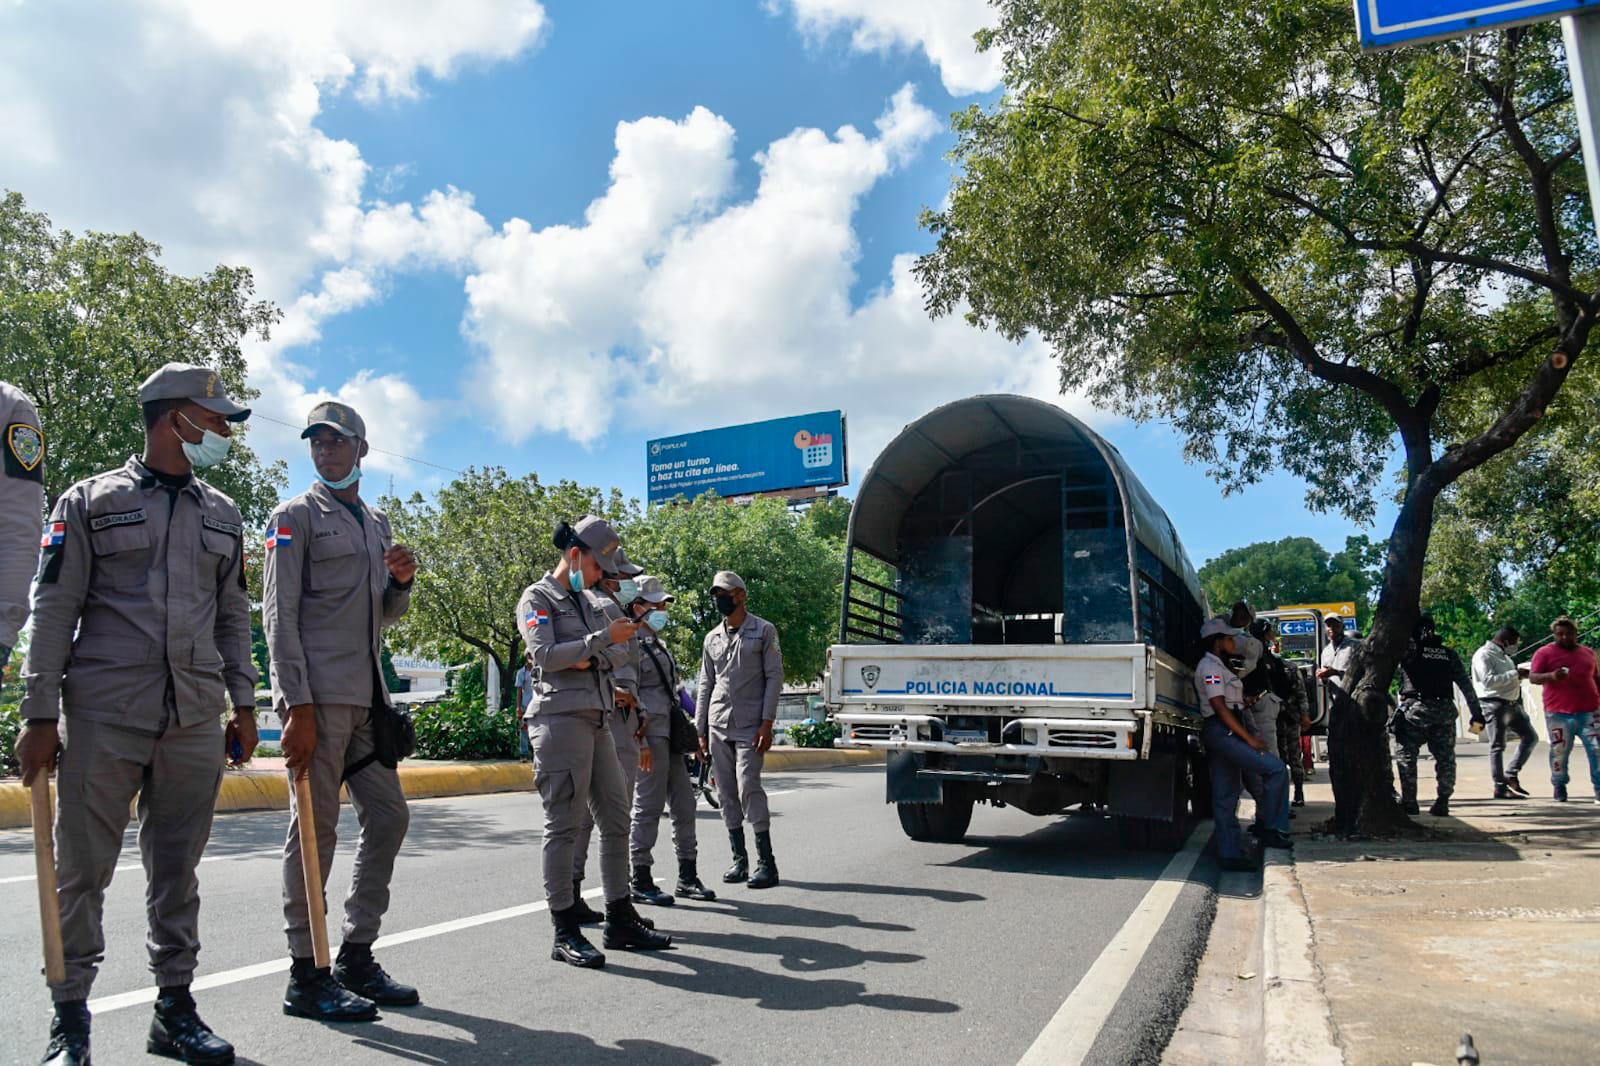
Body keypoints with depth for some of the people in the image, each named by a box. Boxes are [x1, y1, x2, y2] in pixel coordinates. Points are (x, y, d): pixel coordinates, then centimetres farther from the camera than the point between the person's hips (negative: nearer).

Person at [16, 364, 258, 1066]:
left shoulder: (222, 516, 16)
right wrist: (40, 715, -4)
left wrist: (244, 705, 11)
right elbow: (53, 610, 1)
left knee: (178, 869, 9)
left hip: (197, 720, 4)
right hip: (102, 714, -3)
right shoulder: (90, 501, 4)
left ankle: (175, 1008, 20)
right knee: (83, 869, 3)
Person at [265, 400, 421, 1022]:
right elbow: (280, 615, -8)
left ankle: (357, 957, 20)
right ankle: (306, 976, 7)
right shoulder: (296, 516, 0)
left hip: (367, 696, 7)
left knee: (388, 818, 8)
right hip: (318, 695, -7)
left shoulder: (377, 523, 19)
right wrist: (298, 705, -16)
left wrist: (402, 582, 1)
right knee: (316, 829, -3)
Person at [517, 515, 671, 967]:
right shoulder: (538, 598, -1)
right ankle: (565, 933, 2)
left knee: (616, 820, 9)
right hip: (561, 718, -8)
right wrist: (603, 637, -16)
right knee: (563, 825, -5)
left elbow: (619, 653, 15)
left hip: (597, 720, 8)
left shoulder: (591, 602, 20)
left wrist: (591, 659, -5)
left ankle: (620, 920, 18)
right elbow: (544, 655, -15)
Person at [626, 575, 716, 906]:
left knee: (684, 804, 10)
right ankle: (640, 882, 5)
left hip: (670, 733, 9)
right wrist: (640, 740, -20)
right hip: (650, 733, -9)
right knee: (648, 806, -4)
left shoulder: (659, 644, 20)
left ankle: (687, 878, 19)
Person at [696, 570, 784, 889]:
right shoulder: (712, 638, 15)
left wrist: (767, 723, -11)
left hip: (750, 726, -5)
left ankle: (766, 862, -6)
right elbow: (705, 685, 17)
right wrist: (701, 731, 12)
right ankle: (739, 860, 14)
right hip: (717, 727, 5)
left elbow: (774, 677, -3)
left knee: (749, 788, -12)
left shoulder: (764, 631, 2)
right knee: (727, 793, 5)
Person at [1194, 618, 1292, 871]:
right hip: (1222, 731, -10)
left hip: (1224, 734, 10)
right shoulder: (1210, 667, -10)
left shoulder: (1218, 667, 23)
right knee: (1276, 768, -14)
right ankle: (1273, 829, -8)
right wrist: (1249, 738, -18)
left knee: (1226, 796, 7)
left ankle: (1230, 854, 8)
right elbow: (1220, 707, -17)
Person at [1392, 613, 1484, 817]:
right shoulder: (1448, 652, 13)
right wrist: (1477, 713, 15)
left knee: (1406, 755, 5)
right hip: (1445, 711, 4)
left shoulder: (1409, 647, 1)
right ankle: (1442, 803, 10)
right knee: (1445, 758, 10)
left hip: (1416, 710, -4)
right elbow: (1466, 684, 12)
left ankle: (1409, 802, 5)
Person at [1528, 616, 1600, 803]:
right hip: (1559, 713, -3)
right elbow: (1533, 677, -6)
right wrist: (1551, 676, -25)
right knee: (1560, 751, 1)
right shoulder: (1545, 653, 2)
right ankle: (1560, 786, 17)